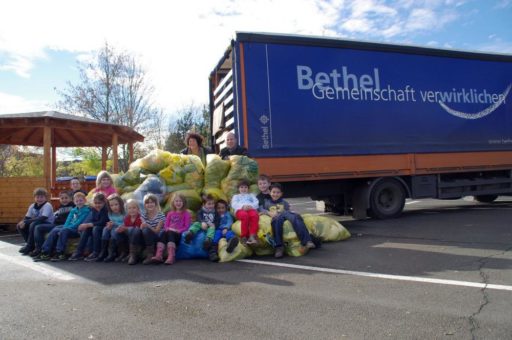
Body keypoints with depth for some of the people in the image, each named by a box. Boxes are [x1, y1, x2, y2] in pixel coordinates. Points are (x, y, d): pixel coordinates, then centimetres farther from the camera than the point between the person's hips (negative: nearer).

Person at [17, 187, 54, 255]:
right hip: (37, 222, 8)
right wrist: (23, 221, -20)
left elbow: (43, 218, -28)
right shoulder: (32, 206, 5)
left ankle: (29, 246, -17)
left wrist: (27, 221, -29)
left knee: (33, 224, -33)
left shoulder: (47, 205, -17)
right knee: (19, 225, -4)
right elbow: (27, 217, 4)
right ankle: (30, 244, 3)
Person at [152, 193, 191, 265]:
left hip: (179, 234, -3)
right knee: (163, 233, -31)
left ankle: (171, 257, -50)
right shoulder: (170, 213, 22)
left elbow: (186, 226, 0)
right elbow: (165, 225, 16)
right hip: (169, 231, 3)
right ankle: (159, 256, -45)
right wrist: (168, 229, -7)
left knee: (171, 234, -36)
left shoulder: (186, 213, 9)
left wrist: (178, 230, -15)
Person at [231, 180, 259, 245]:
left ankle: (252, 236, -47)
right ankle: (244, 237, -38)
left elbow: (256, 203, 16)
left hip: (251, 209, 1)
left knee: (255, 215, -38)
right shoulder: (236, 196, 33)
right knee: (245, 215, -41)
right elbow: (234, 204, 10)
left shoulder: (251, 195, 37)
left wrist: (251, 206, -8)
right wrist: (242, 206, -11)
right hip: (240, 210, -1)